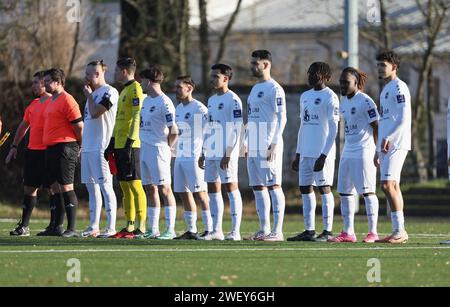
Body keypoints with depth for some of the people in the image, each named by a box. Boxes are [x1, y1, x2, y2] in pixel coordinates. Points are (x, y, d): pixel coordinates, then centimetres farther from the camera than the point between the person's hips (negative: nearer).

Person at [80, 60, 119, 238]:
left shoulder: (109, 92, -9)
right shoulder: (93, 93, 20)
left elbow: (95, 113, -19)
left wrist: (88, 95, -5)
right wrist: (82, 145, 19)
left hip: (100, 148, -9)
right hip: (88, 148, 9)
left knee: (105, 186, -10)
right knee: (91, 185, 10)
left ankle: (111, 227, -11)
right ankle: (94, 227, 14)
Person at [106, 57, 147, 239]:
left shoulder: (135, 89, -10)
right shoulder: (124, 91, 19)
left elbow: (137, 118, -17)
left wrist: (130, 142, -22)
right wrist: (112, 143, 21)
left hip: (130, 145, -10)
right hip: (120, 145, 10)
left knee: (134, 184, -10)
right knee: (125, 186, 10)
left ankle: (141, 227, -10)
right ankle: (129, 227, 14)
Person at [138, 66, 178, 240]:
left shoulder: (164, 103, -13)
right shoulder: (146, 101, 15)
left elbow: (174, 131, -14)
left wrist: (167, 148, -5)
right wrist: (143, 144, 14)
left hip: (159, 149, -9)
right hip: (145, 149, 9)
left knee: (164, 188, -8)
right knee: (150, 189, 10)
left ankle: (170, 230, -7)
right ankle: (153, 229, 15)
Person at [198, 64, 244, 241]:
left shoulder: (233, 100, -8)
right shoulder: (212, 100, 18)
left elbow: (236, 130, -13)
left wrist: (228, 154, -18)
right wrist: (203, 154, 18)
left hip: (226, 153, -9)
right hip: (211, 153, 9)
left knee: (231, 187, -7)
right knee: (213, 190, 7)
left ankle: (235, 231, -7)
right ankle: (217, 231, 12)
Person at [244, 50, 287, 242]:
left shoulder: (274, 89, -9)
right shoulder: (255, 89, 19)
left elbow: (281, 118, -13)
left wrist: (274, 144, -19)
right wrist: (246, 144, 19)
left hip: (268, 146, -9)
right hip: (254, 147, 9)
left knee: (273, 186, -8)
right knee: (258, 188, 9)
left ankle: (277, 231, -9)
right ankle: (264, 230, 13)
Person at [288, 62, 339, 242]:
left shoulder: (330, 97, -7)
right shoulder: (305, 97, 17)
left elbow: (333, 129, -11)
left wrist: (324, 155, -17)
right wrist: (298, 154, 18)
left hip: (322, 153, -8)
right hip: (306, 152, 8)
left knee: (324, 188, -7)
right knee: (305, 189, 7)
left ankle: (328, 231, -4)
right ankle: (309, 231, 12)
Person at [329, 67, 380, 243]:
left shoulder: (365, 101, -11)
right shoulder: (344, 101, 13)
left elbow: (376, 127, -11)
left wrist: (378, 152, -14)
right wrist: (347, 151, 18)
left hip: (363, 152, -9)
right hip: (347, 152, 9)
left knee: (367, 191, -7)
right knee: (345, 192, 7)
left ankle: (373, 232, -3)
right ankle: (348, 233, 12)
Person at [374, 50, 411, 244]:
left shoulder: (399, 87, -8)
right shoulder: (385, 90, 22)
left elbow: (404, 118, -17)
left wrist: (387, 138, -21)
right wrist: (378, 150, 24)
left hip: (396, 144, -10)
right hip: (386, 146, 10)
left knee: (388, 185, -16)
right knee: (393, 186, 7)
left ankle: (400, 230, -16)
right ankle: (399, 232, 8)